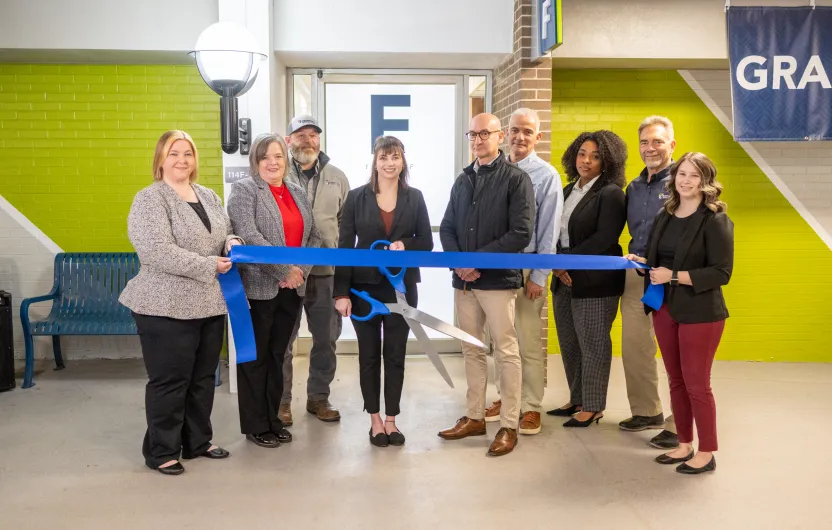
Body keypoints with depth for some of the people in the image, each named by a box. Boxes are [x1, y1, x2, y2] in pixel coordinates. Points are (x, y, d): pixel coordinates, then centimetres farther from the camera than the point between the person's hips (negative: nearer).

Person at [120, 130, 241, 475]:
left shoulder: (209, 197, 13)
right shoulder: (150, 199, -10)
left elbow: (224, 233, 21)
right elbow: (157, 252, -22)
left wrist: (232, 243, -3)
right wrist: (209, 266, -20)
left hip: (210, 304, 7)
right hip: (167, 307, -7)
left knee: (202, 378, 15)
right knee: (169, 381, 1)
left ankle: (197, 442, 29)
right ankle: (160, 452, 16)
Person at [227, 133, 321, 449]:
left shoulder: (298, 193, 14)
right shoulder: (244, 191, -5)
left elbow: (313, 237, 12)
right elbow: (249, 237, -17)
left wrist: (302, 270, -5)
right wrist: (285, 270, -18)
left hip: (291, 289, 6)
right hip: (258, 288, -6)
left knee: (277, 356, 14)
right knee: (255, 358, 4)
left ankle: (272, 420, 24)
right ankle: (255, 426, 14)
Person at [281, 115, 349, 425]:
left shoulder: (337, 178, 8)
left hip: (327, 271, 3)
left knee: (326, 339, 12)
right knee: (282, 340, 6)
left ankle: (319, 397, 27)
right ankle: (281, 400, 20)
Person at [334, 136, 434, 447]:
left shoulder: (414, 198, 2)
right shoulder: (357, 197, -2)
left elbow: (426, 242, 5)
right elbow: (344, 247, -4)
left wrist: (405, 245, -18)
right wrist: (341, 292, -9)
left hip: (402, 288, 1)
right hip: (364, 288, -1)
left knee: (396, 354, 8)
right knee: (369, 354, 8)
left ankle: (391, 420, 20)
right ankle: (375, 420, 20)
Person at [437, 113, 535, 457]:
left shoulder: (516, 178, -4)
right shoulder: (463, 180, 14)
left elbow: (521, 234, -13)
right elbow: (447, 228, 12)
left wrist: (478, 259, -14)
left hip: (498, 279, -6)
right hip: (463, 279, 6)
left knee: (506, 352, 1)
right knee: (471, 350, 12)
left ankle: (509, 426, 9)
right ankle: (475, 417, 24)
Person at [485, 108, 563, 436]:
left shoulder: (547, 176, -5)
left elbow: (549, 231, -7)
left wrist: (538, 276, -10)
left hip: (526, 267, -4)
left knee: (529, 342, 2)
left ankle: (531, 406, 14)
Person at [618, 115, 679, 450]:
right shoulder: (634, 187, 14)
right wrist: (632, 260, 8)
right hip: (635, 274, 7)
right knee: (633, 346, 13)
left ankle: (678, 426, 11)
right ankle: (646, 411, 30)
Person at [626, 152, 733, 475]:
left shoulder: (715, 221, -11)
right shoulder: (665, 217, 10)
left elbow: (721, 273, -18)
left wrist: (673, 275, -21)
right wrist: (640, 261, -2)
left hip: (700, 313, -6)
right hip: (665, 308, 7)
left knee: (696, 383, 1)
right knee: (676, 381, 13)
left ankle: (706, 453, 15)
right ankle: (684, 444, 26)